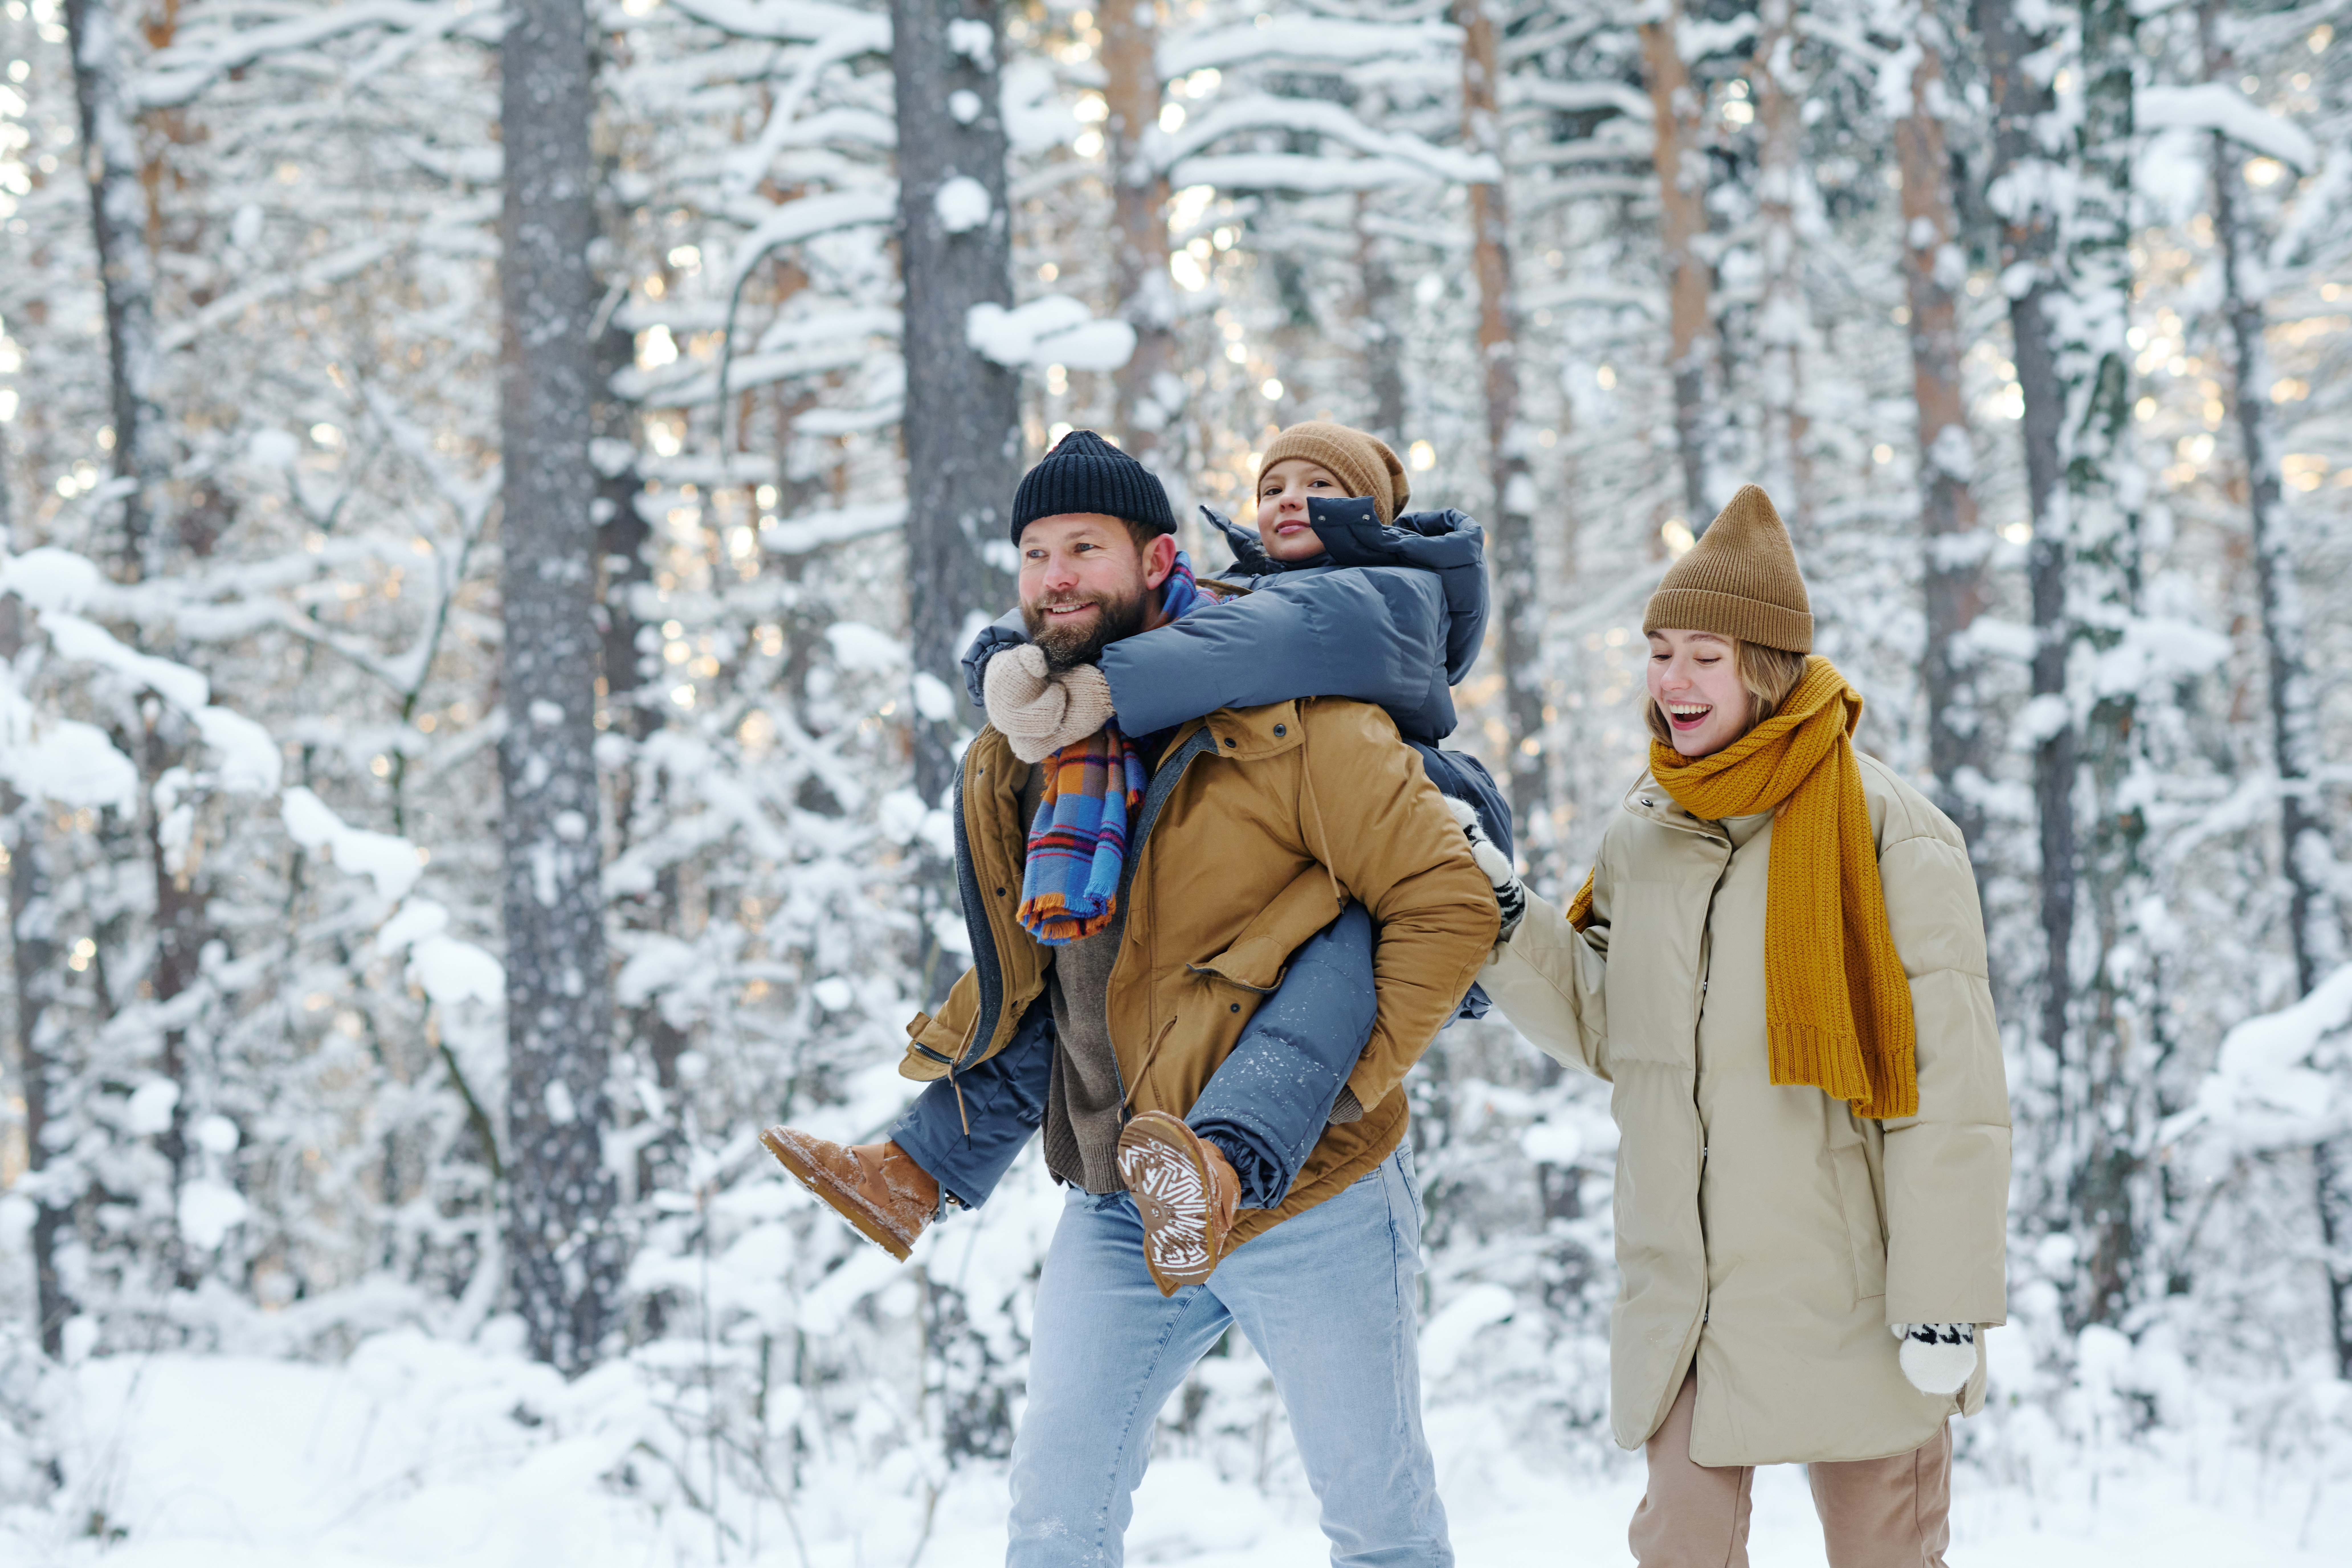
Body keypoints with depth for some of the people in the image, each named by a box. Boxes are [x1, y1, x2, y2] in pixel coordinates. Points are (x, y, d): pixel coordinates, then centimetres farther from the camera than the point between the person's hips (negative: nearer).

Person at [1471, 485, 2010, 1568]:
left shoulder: (1885, 829, -10)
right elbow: (1609, 1034, 14)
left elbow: (1951, 1085, -12)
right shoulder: (1644, 833, 9)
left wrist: (1946, 1300, -16)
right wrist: (1509, 928, -1)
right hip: (1684, 1290, 5)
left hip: (1847, 1290, -5)